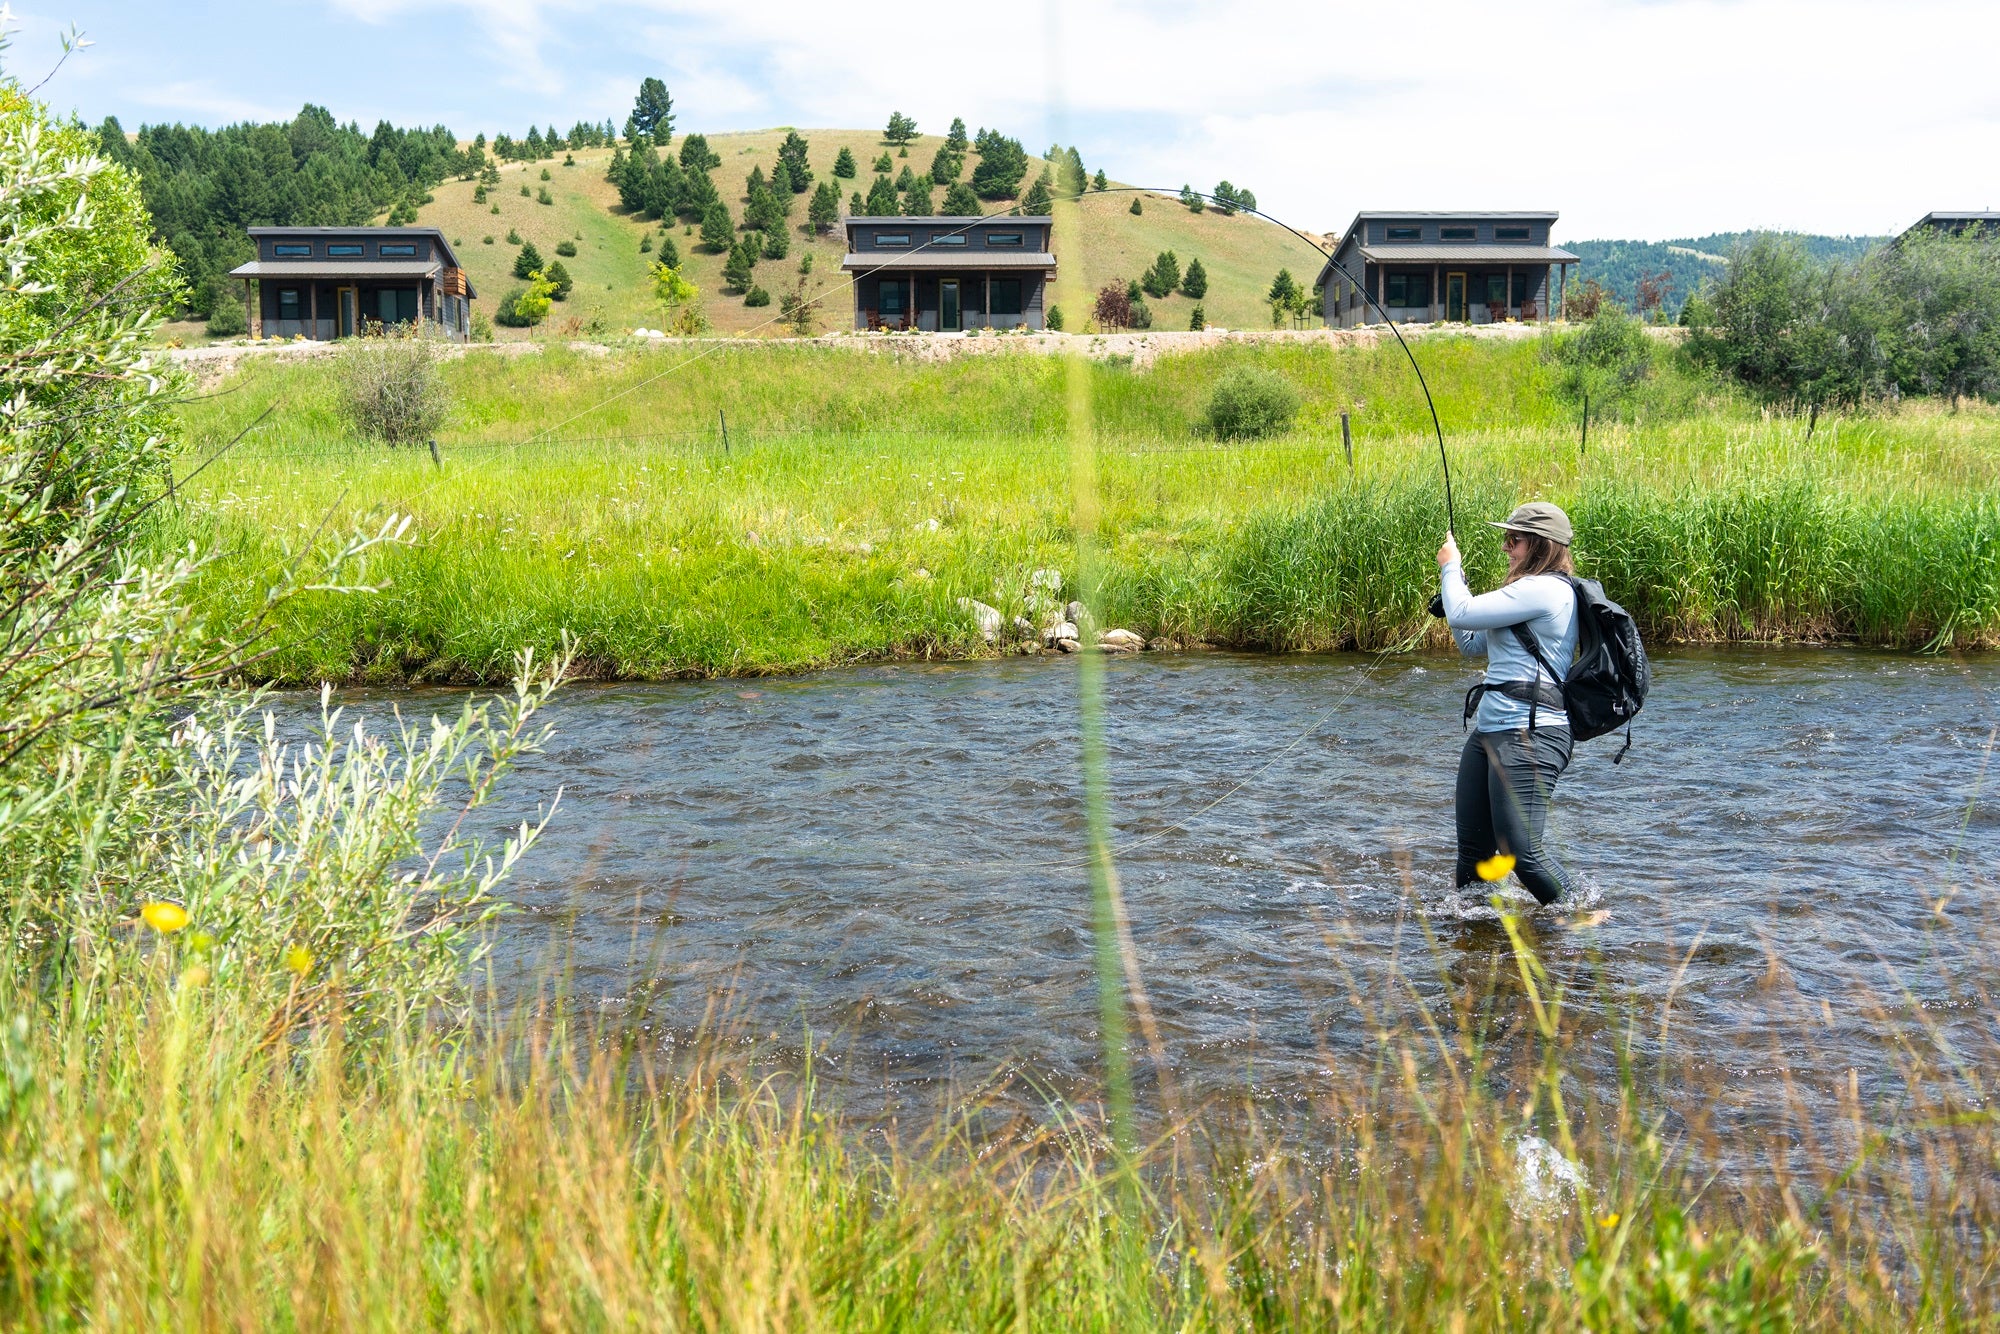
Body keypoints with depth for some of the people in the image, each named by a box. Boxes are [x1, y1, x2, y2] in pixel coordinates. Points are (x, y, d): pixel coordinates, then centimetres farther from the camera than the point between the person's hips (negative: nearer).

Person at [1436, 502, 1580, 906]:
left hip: (1529, 735, -10)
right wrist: (1454, 577, 19)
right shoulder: (1529, 593, 22)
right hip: (1490, 731, 10)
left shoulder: (1546, 589, -12)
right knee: (1472, 848, 13)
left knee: (1521, 850, -12)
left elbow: (1461, 614, -16)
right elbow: (1473, 644, 27)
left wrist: (1450, 566, 3)